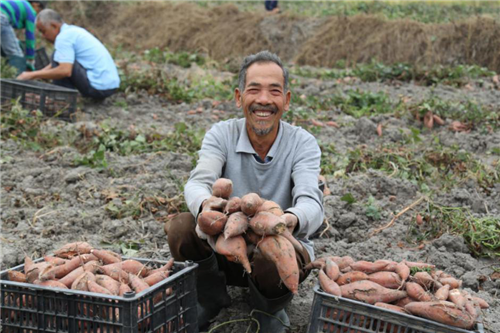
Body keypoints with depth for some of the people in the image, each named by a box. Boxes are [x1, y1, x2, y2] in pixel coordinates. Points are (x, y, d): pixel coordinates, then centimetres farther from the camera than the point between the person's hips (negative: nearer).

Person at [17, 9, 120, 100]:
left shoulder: (64, 36, -12)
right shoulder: (73, 30, 18)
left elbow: (65, 71, -23)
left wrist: (33, 75, -13)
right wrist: (33, 75, 16)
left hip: (98, 88, -10)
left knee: (57, 57, -8)